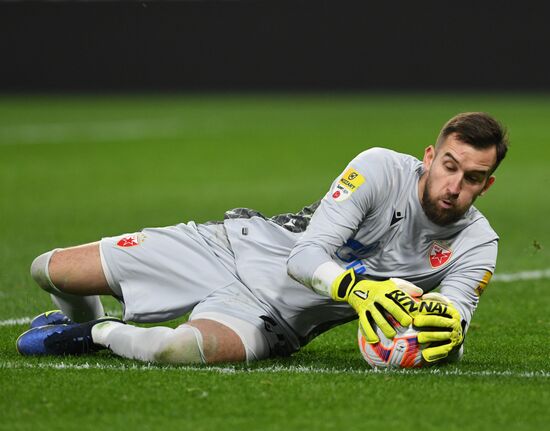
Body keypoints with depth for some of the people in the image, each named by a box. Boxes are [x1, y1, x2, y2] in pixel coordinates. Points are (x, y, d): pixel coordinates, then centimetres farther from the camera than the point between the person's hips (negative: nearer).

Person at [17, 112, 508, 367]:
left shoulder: (476, 244, -10)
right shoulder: (382, 168, -15)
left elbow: (451, 339, -17)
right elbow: (306, 255, -21)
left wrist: (445, 331, -43)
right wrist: (356, 287, -43)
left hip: (272, 320, -1)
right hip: (238, 244, 1)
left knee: (179, 348, -38)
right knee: (50, 271, 0)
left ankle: (97, 334, -5)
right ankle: (88, 325, 37)